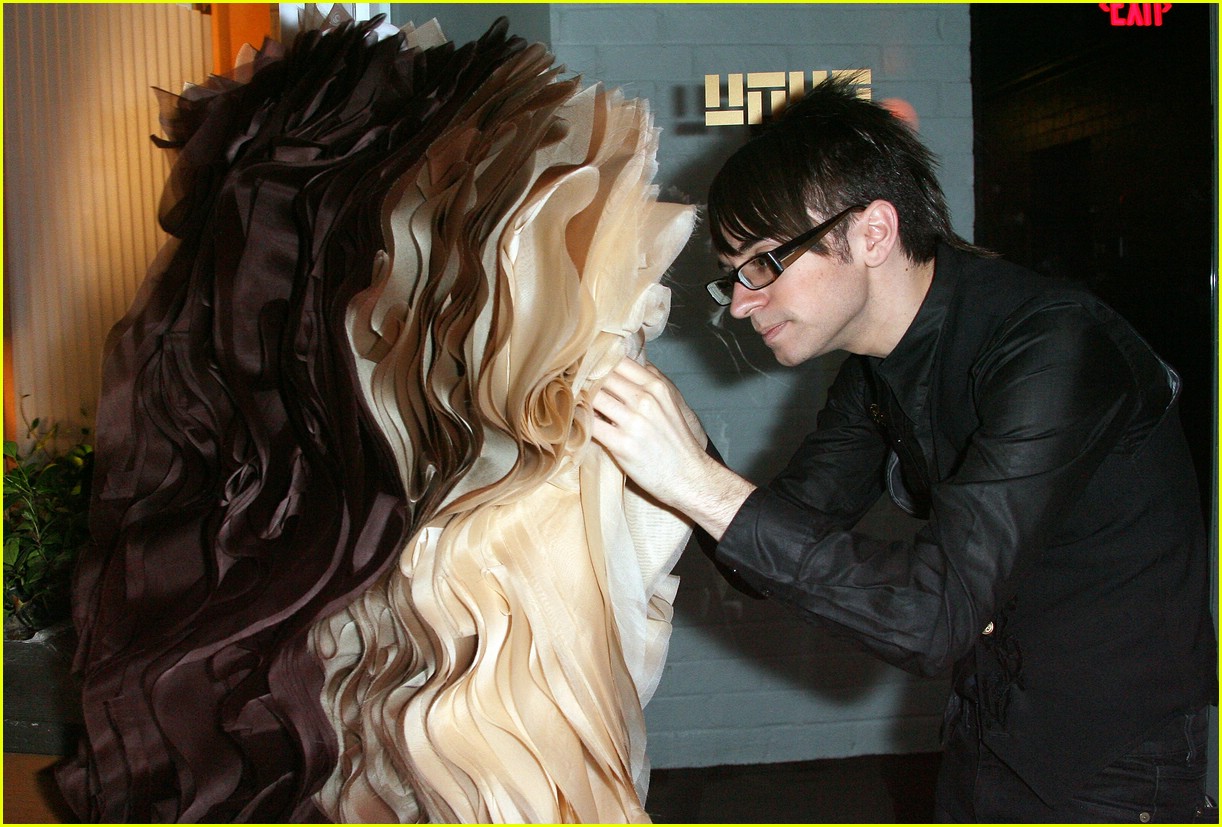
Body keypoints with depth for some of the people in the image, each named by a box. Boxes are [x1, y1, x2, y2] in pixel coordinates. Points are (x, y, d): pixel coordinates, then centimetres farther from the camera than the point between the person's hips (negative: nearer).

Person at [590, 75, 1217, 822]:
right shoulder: (876, 371, -2)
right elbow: (785, 558, -2)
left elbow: (938, 617, -35)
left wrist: (705, 485, -38)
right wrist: (689, 451, -19)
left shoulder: (1055, 352, -27)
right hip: (987, 739, 7)